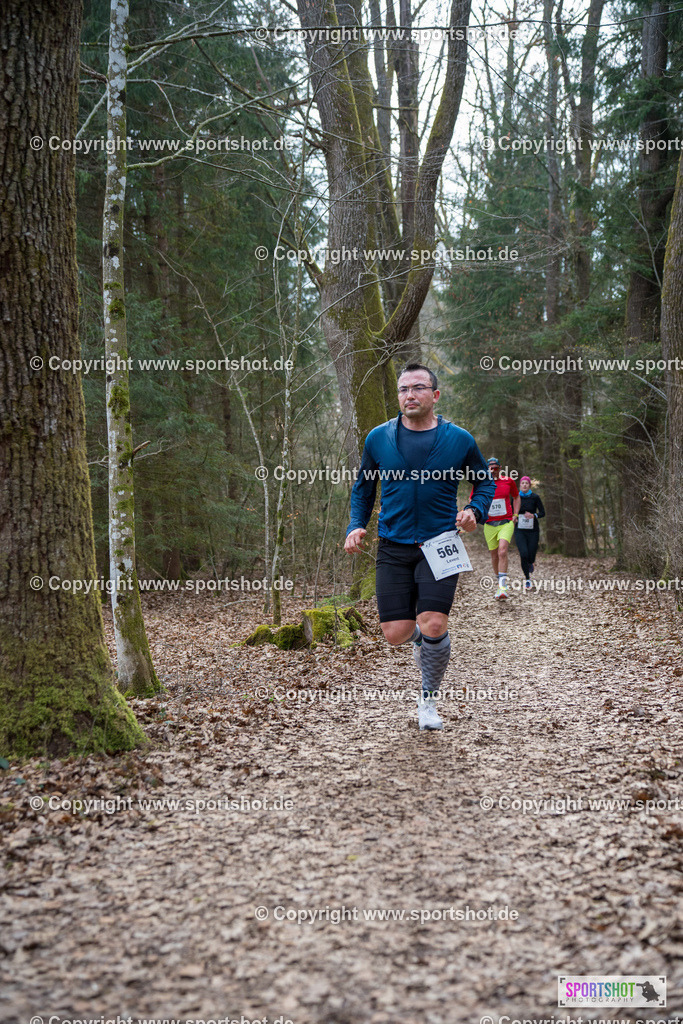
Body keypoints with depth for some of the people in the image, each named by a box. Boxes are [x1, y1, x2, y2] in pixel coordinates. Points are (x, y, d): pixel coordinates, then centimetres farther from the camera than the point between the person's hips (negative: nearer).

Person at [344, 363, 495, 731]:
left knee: (434, 625, -14)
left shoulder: (459, 440, 0)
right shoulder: (378, 438, 4)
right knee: (395, 634, -2)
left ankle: (428, 698, 12)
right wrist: (356, 526, 2)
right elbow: (363, 488, 17)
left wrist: (474, 511, -5)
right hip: (393, 547, 2)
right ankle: (420, 636, 37)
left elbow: (485, 482, 14)